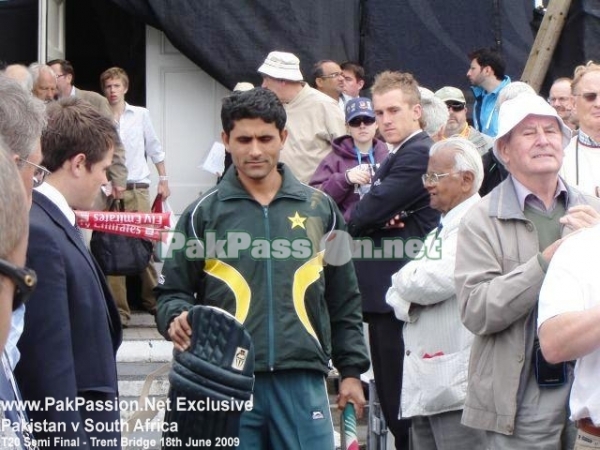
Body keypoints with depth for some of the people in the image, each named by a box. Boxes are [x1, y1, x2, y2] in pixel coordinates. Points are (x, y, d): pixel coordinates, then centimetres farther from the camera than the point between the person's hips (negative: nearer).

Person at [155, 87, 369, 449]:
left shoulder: (319, 209, 11)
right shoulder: (204, 213, 6)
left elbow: (344, 300, 15)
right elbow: (173, 291, 10)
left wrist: (351, 370, 11)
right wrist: (177, 318, -13)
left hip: (302, 382, 1)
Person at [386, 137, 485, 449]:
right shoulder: (440, 229, 23)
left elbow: (434, 283, -20)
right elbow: (397, 294, 18)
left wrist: (405, 279, 2)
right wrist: (407, 304, -5)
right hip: (425, 383, 10)